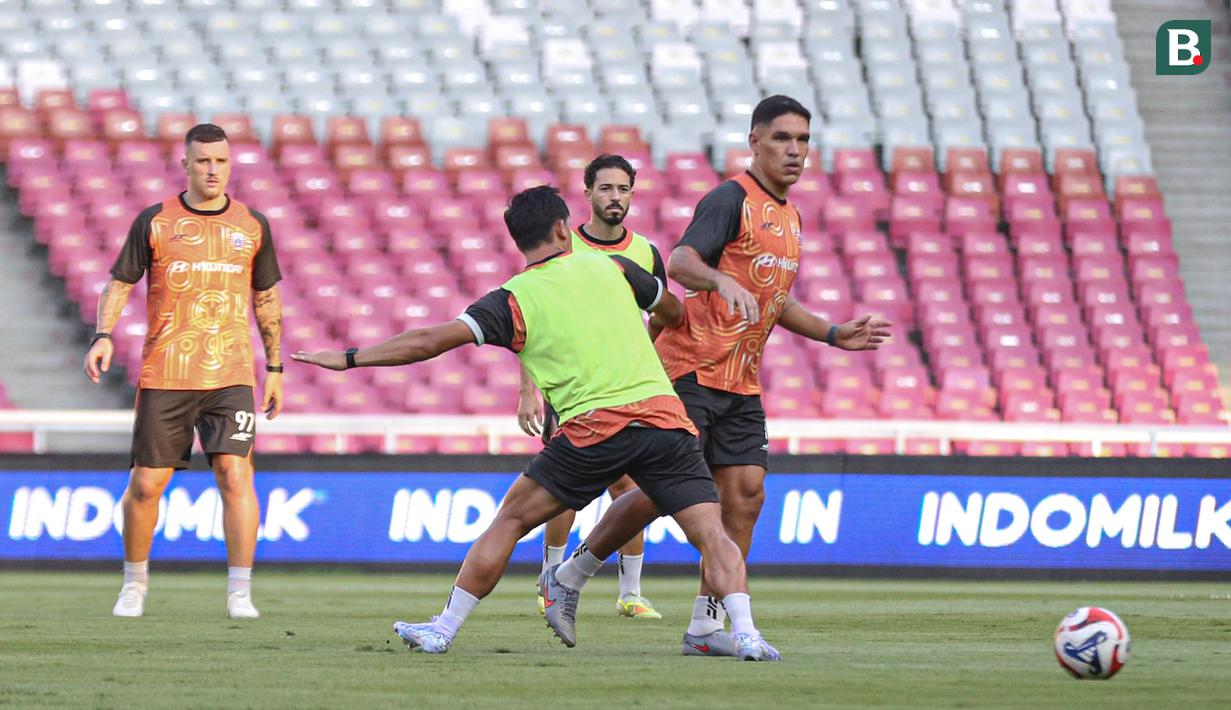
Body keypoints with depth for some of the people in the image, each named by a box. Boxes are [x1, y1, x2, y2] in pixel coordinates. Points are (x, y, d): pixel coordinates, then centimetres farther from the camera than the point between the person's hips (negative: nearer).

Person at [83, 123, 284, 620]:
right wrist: (103, 336, -10)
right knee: (145, 485, 1)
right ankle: (135, 583, 23)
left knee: (235, 473, -15)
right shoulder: (154, 222, 3)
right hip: (163, 375, 0)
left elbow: (267, 298, 18)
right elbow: (120, 282, 7)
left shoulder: (253, 226, 9)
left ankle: (240, 593, -12)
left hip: (231, 376, 0)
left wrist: (275, 368, 16)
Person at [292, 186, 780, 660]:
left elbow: (430, 341, 2)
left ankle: (443, 630, 13)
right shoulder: (610, 268, 15)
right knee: (712, 535, 0)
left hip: (593, 429, -2)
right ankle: (744, 632, -19)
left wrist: (349, 359, 10)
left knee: (510, 520, 12)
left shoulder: (512, 300, 7)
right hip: (665, 416, 2)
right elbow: (673, 312, 32)